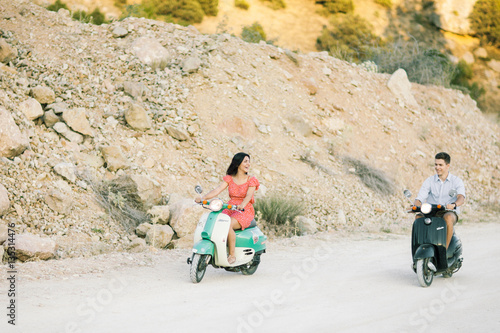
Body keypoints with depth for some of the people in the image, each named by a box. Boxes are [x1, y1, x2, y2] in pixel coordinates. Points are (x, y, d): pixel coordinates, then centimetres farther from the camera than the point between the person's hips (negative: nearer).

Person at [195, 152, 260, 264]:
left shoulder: (251, 180, 2)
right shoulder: (229, 178, 10)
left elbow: (249, 195, -15)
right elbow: (218, 190, -3)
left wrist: (241, 205, -38)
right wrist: (203, 198, -20)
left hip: (245, 212, -4)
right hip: (230, 210, 4)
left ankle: (232, 255, -24)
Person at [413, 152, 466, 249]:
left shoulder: (457, 181, 3)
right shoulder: (429, 181, 10)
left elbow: (461, 197, -16)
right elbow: (420, 198, 0)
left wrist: (454, 205, -41)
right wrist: (415, 205, -26)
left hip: (450, 212, -2)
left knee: (448, 218, -38)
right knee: (418, 217, -29)